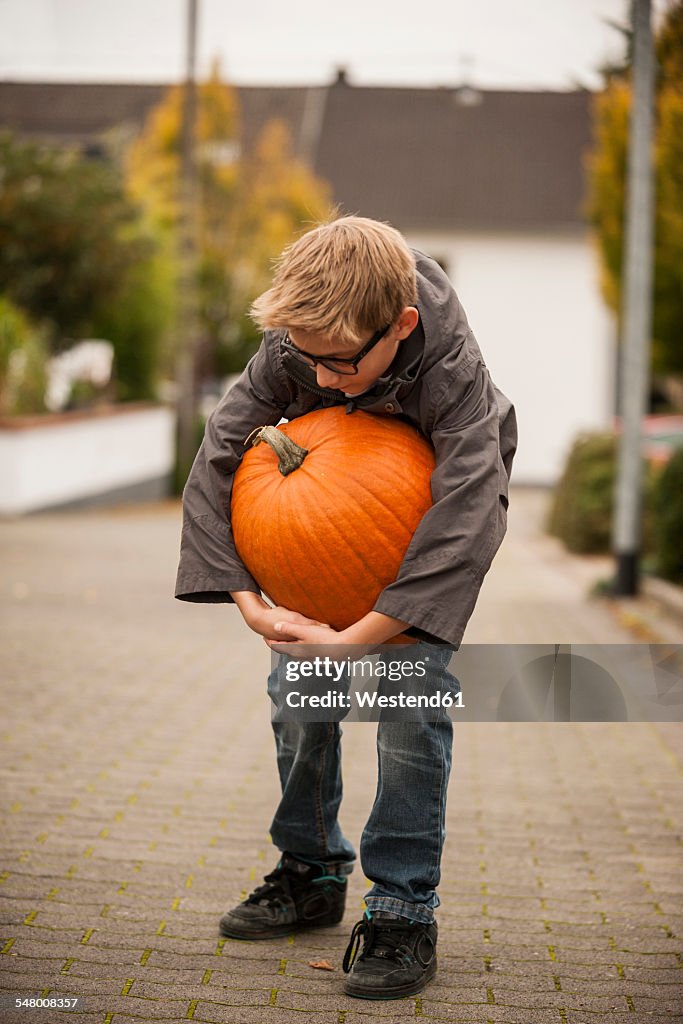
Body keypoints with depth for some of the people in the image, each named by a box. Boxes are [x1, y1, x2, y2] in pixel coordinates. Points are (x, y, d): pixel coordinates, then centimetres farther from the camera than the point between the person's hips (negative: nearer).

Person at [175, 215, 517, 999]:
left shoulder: (454, 377, -39)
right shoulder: (290, 353, -28)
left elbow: (464, 524, -45)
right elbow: (216, 457, -21)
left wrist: (354, 638, -46)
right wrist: (246, 598, -30)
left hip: (431, 505, -4)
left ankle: (404, 912, -10)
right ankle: (311, 874, 19)